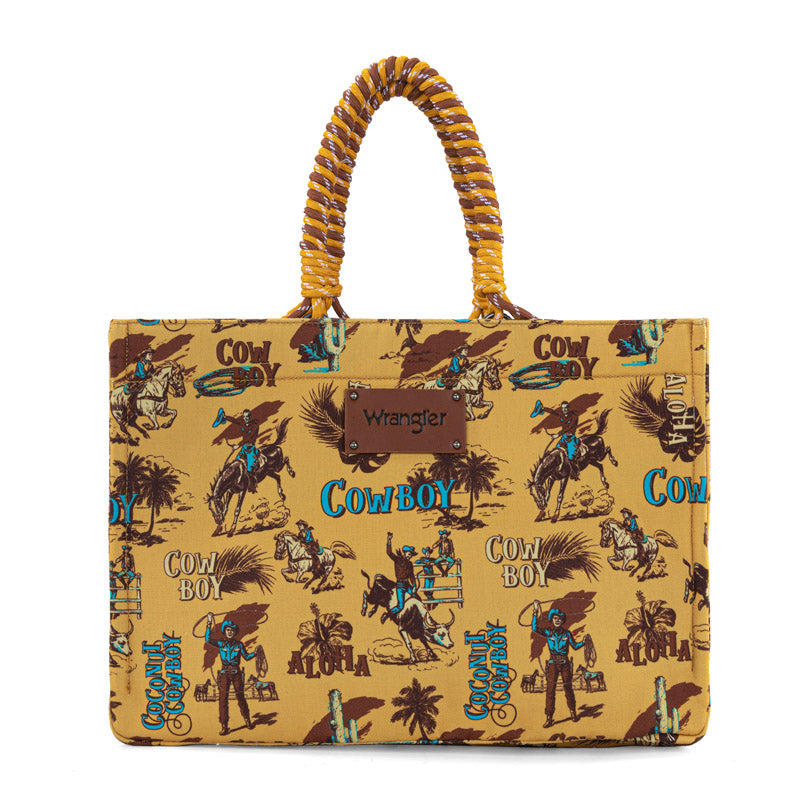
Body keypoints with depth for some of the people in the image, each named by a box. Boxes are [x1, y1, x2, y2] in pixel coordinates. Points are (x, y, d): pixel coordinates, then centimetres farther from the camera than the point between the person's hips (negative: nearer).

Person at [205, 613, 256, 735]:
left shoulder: (239, 644, 6)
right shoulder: (221, 643, 3)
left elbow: (246, 657, 11)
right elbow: (208, 640, -12)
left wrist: (255, 653, -7)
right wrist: (209, 625, -18)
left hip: (236, 673, 1)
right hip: (225, 673, -1)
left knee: (240, 697, 5)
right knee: (223, 699, -5)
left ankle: (247, 721, 24)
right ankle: (224, 726, -1)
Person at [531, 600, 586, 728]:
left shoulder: (566, 633, 5)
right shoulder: (548, 632, 1)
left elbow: (575, 646, 10)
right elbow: (535, 628, -14)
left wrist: (583, 642, -9)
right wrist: (536, 613, -19)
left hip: (565, 663, 1)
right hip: (553, 663, -1)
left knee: (568, 688, 6)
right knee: (551, 689, -6)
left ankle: (572, 712, 26)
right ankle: (548, 717, -4)